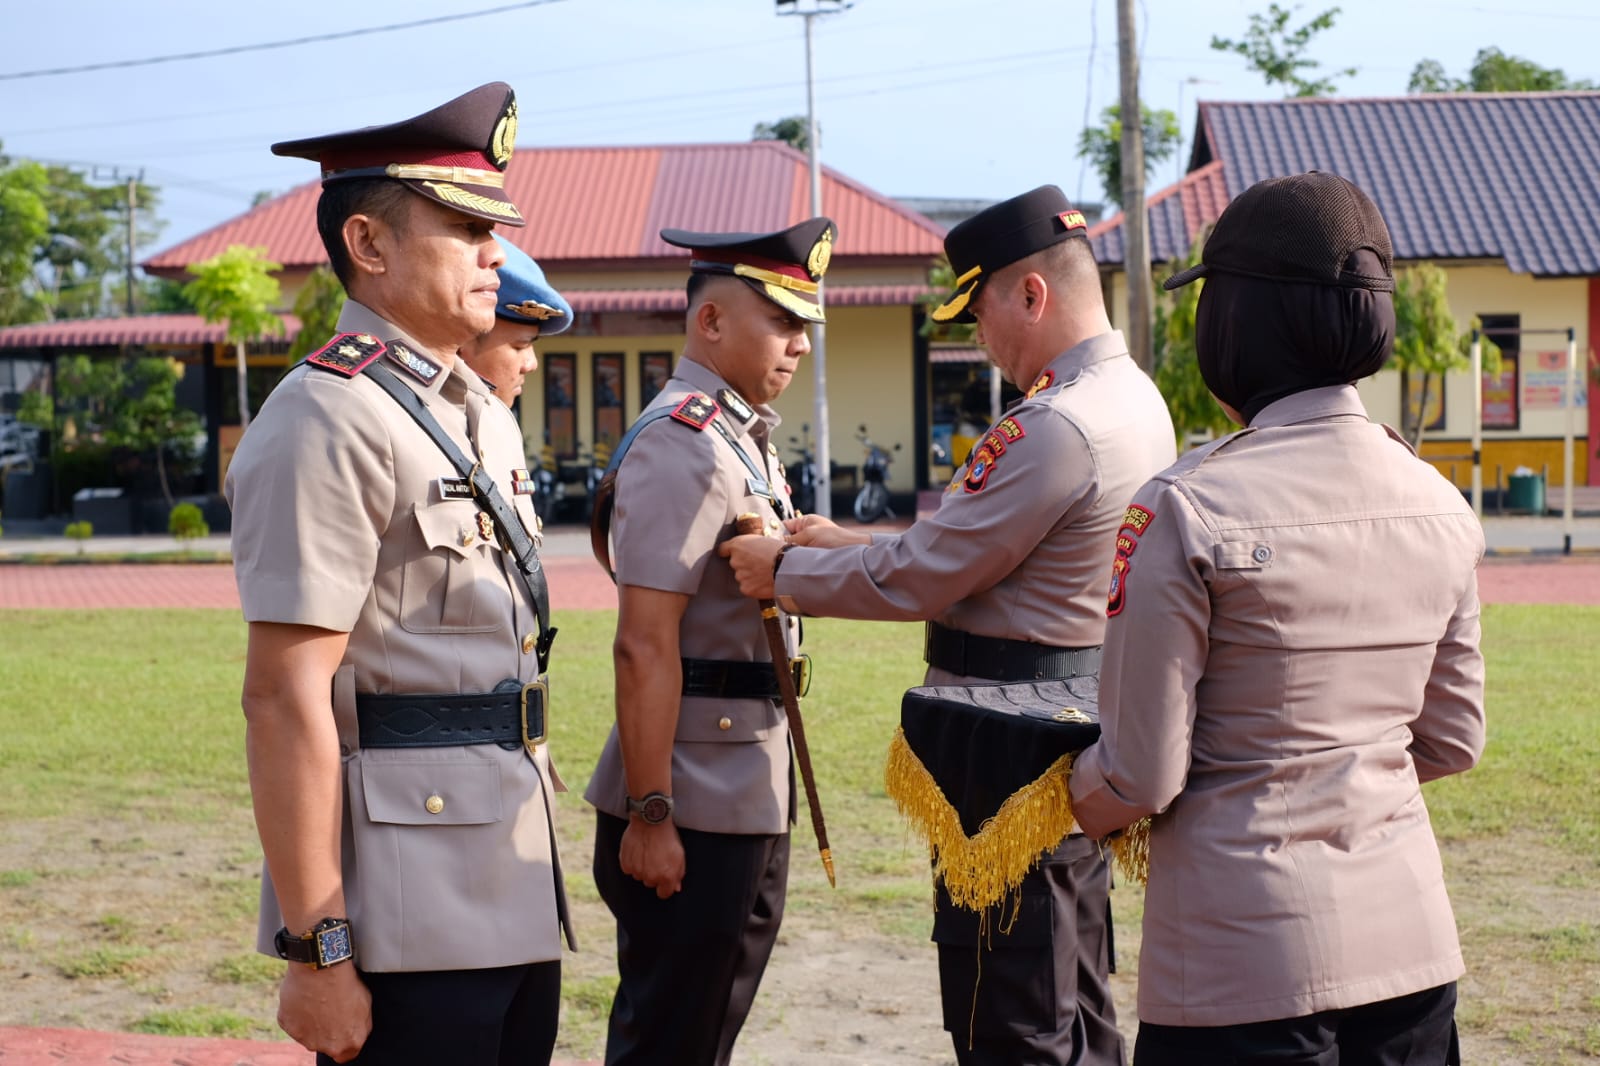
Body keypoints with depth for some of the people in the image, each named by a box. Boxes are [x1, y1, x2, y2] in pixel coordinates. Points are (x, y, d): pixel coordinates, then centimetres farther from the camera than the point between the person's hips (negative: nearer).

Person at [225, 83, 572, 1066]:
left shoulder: (482, 415, 13)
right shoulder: (330, 418, -15)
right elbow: (285, 698, -20)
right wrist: (315, 950, -21)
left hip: (514, 894, 9)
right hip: (410, 917, -9)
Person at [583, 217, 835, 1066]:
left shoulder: (746, 440, 14)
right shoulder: (680, 445, -17)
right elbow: (644, 647, -22)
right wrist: (648, 816, -24)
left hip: (750, 800, 10)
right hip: (693, 812, -10)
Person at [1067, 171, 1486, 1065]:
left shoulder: (1186, 511, -16)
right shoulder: (1442, 506, 1)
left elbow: (1139, 780, -12)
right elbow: (1452, 742, 11)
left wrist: (1075, 803, 8)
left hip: (1242, 965, -5)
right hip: (1414, 941, 6)